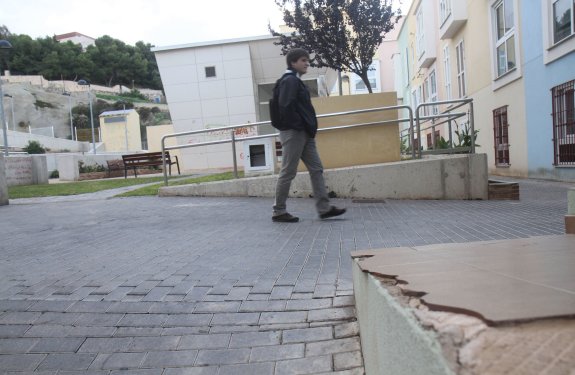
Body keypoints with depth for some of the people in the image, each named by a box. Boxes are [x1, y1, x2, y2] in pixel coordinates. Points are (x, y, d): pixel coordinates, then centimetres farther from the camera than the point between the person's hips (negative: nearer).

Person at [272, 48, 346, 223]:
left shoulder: (296, 81, 21)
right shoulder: (290, 80, -10)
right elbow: (286, 106, -22)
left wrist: (308, 127, 11)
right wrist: (299, 126, -17)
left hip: (304, 134, 10)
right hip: (293, 133, -10)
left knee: (316, 169, 6)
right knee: (288, 172, -4)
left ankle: (324, 208, 8)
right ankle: (279, 212, 6)